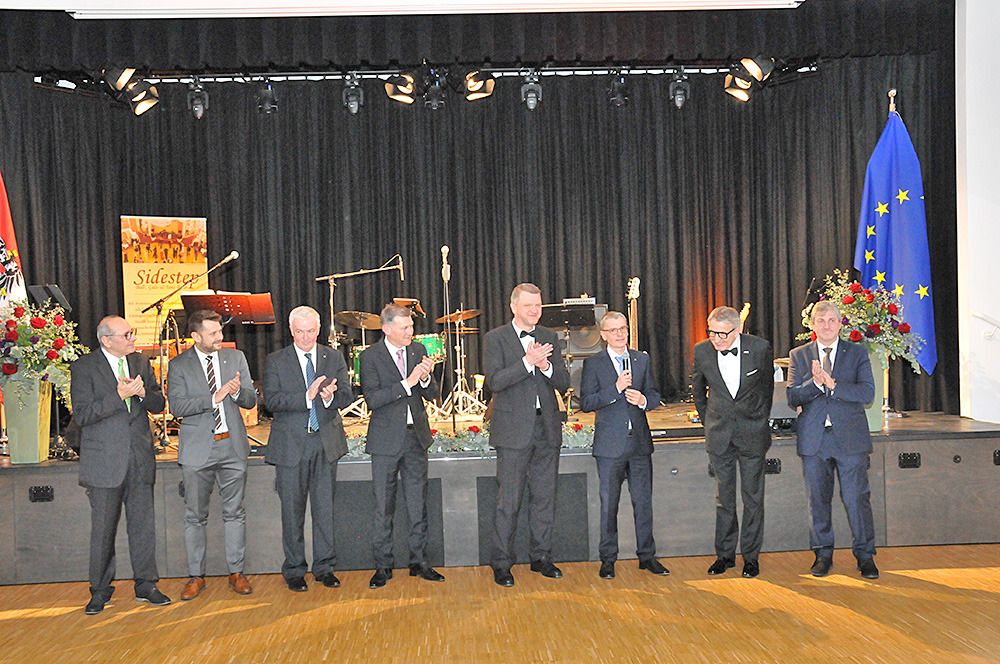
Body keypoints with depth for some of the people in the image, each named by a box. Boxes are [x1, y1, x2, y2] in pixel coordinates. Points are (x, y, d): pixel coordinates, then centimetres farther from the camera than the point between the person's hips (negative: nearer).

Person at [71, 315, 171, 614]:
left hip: (140, 459, 4)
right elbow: (82, 415, -12)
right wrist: (119, 395, -21)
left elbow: (159, 404, 10)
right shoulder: (83, 368, -5)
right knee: (103, 528, 5)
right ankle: (100, 590, 19)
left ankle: (146, 584, 19)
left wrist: (143, 392, -11)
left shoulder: (141, 363, 9)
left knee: (143, 525, 8)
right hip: (105, 461, -4)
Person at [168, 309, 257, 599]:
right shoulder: (179, 365, -1)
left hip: (233, 446, 2)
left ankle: (236, 572, 19)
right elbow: (176, 406, -12)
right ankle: (196, 576, 20)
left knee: (235, 512, 8)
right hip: (197, 450, -2)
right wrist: (214, 398, -21)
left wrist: (238, 391, -17)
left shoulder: (236, 357, 6)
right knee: (195, 516, 8)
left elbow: (251, 401, 5)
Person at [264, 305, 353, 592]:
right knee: (292, 510, 5)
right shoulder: (276, 361, 0)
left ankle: (324, 567, 20)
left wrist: (330, 397, -21)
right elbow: (271, 401, -12)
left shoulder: (334, 358, 7)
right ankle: (294, 570, 18)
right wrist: (307, 396, -23)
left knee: (325, 507, 8)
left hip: (326, 442, 2)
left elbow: (347, 395, 1)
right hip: (291, 444, -2)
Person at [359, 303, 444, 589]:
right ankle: (382, 566, 16)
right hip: (386, 440, -4)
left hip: (416, 437, 4)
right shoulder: (371, 356, -8)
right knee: (383, 507, 4)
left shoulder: (418, 350, 5)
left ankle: (419, 562, 21)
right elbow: (373, 399, -17)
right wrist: (407, 383, -23)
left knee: (418, 504, 10)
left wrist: (426, 378, -14)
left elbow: (431, 394, 7)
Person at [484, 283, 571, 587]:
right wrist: (528, 361, -22)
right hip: (514, 430, -4)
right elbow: (494, 381, -14)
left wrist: (546, 365, -13)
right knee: (509, 501, -1)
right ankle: (501, 564, 9)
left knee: (544, 497, 11)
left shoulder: (550, 338, 12)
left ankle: (541, 557, 23)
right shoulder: (495, 338, -2)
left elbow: (563, 383, 7)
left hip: (547, 428, 5)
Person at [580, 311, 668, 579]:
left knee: (643, 500, 8)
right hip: (610, 445, -3)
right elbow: (586, 403, -10)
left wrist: (643, 400, -10)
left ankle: (647, 556, 20)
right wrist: (615, 389, -20)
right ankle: (608, 559, 15)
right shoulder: (593, 364, -2)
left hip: (640, 442, 3)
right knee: (609, 504, 4)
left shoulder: (642, 360, 10)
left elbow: (655, 395, 12)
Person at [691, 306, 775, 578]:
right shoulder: (702, 351, -7)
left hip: (752, 434, -1)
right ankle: (724, 554, 21)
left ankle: (751, 556, 18)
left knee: (753, 497, 6)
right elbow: (698, 390, 12)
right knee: (724, 497, 8)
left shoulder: (761, 348, -10)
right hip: (719, 436, 1)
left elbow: (767, 386, 8)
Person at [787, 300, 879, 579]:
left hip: (850, 438, -1)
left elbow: (867, 393, -8)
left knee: (857, 497, 0)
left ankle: (865, 554, 15)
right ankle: (823, 554, 21)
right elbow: (792, 398, -2)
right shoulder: (799, 356, 7)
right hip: (814, 439, 1)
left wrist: (833, 384, -18)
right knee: (818, 499, 8)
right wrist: (815, 382, -19)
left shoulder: (857, 353, 5)